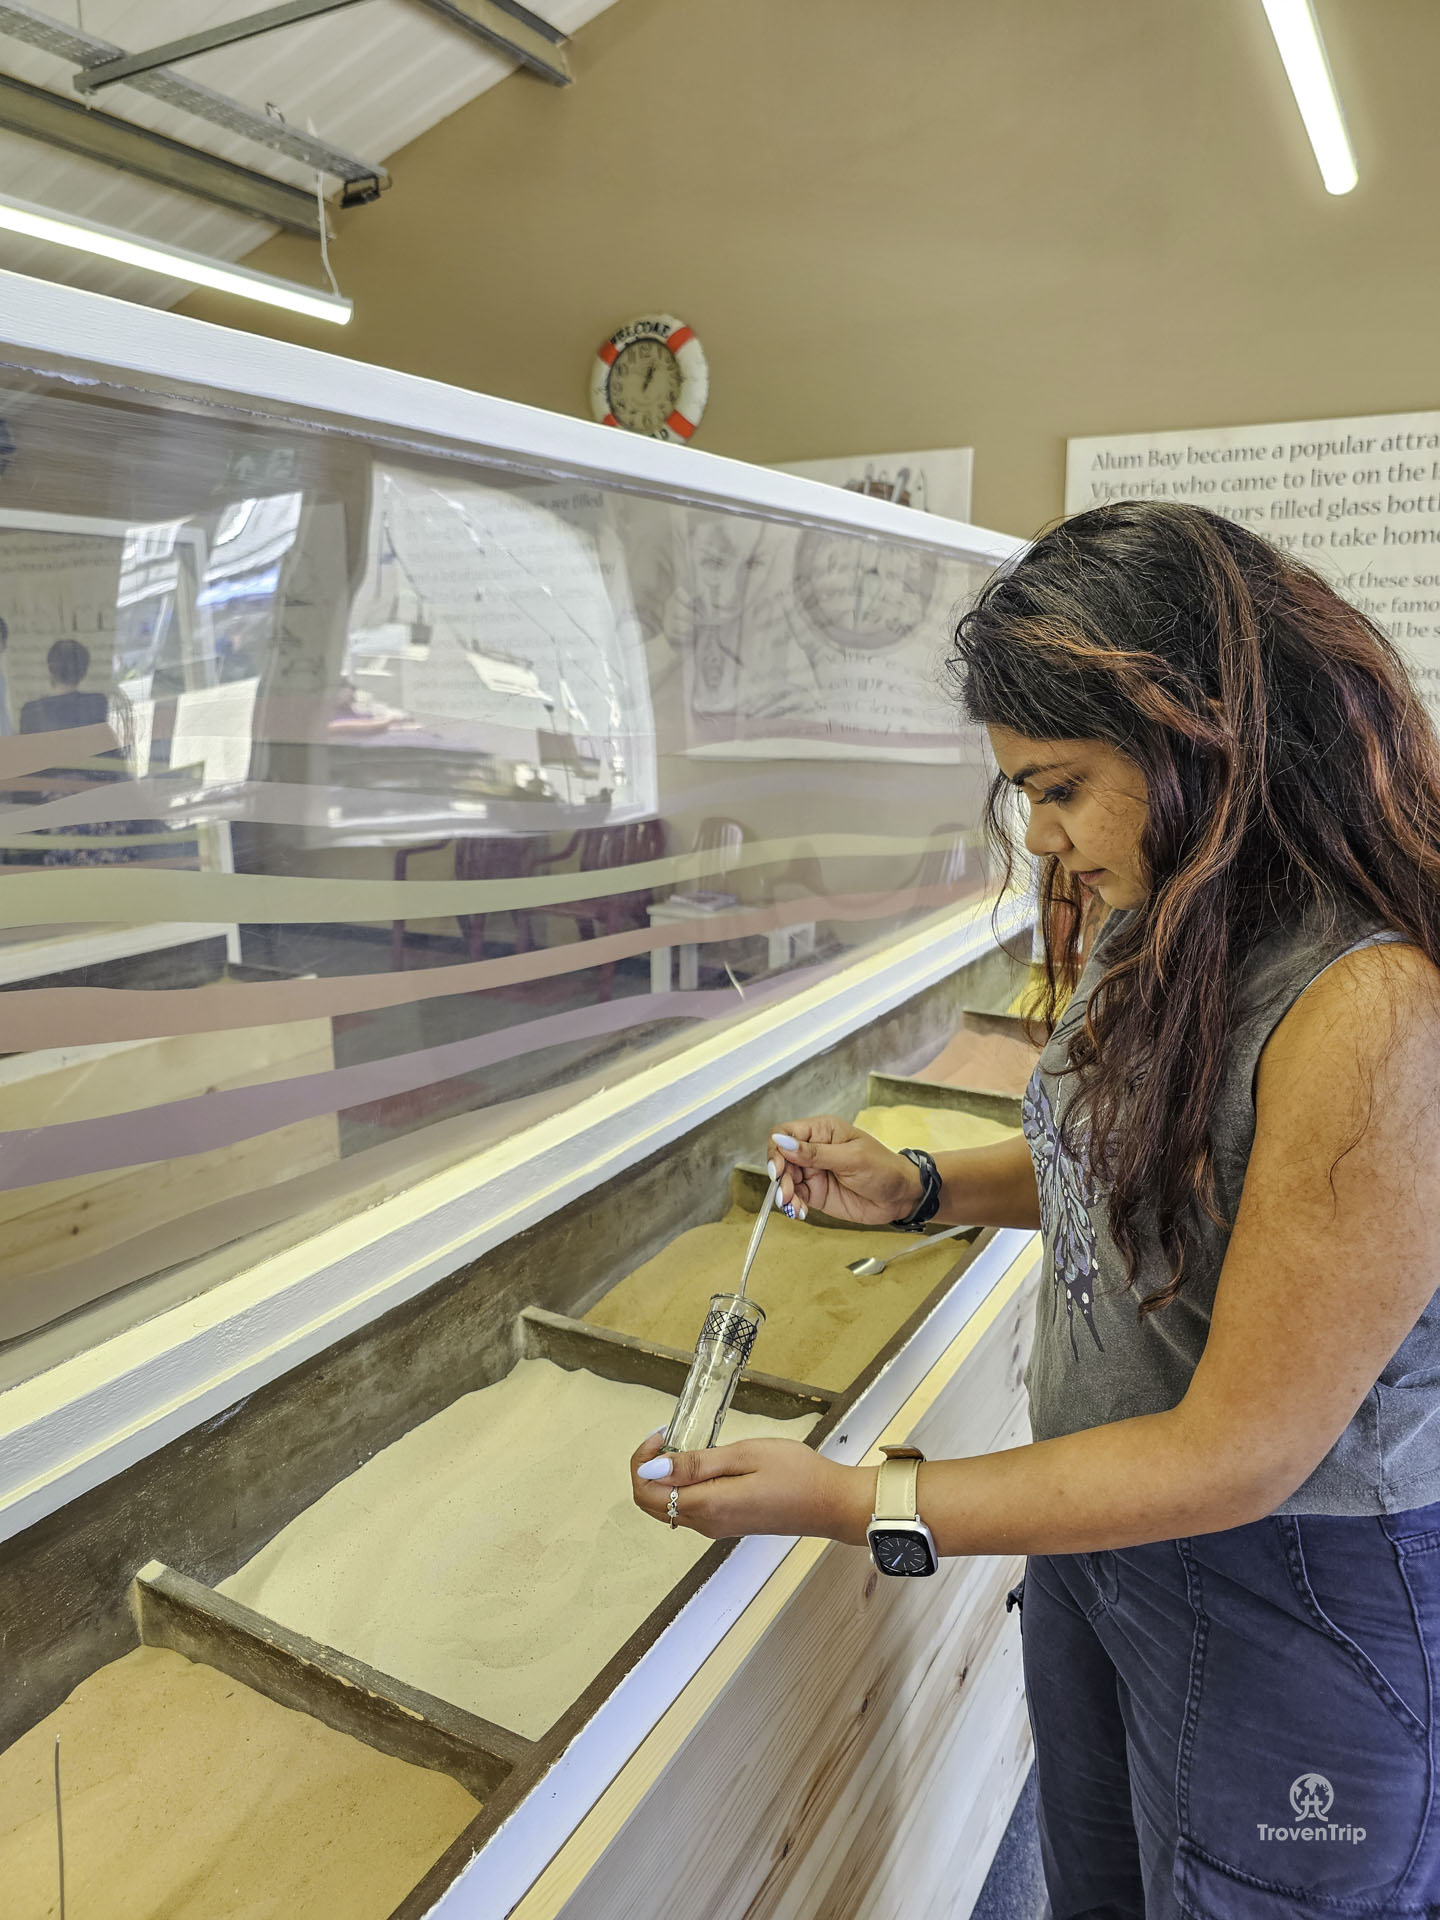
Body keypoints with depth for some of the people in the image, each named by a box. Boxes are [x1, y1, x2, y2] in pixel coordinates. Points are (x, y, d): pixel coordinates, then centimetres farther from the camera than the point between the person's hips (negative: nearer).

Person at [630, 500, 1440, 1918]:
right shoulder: (1160, 926, -5)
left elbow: (1239, 1454, -28)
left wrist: (850, 1504, -27)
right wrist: (919, 1186, -4)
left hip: (1294, 1601, -7)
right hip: (1095, 1524, 7)